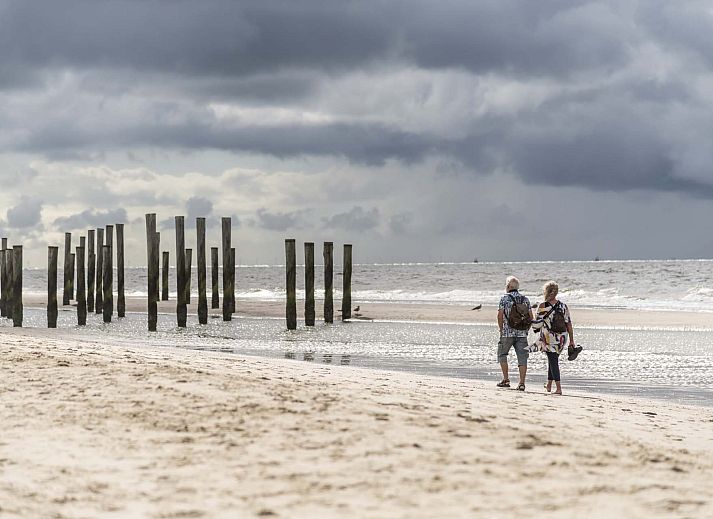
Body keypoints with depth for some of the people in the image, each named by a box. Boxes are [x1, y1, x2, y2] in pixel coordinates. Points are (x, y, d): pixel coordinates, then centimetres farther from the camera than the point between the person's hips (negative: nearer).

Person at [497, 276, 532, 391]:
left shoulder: (504, 298, -3)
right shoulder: (525, 299, 9)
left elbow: (500, 315, -8)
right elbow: (530, 317, 8)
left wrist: (501, 330, 3)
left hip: (508, 333, -3)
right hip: (522, 333, 3)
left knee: (502, 354, 14)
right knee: (522, 357, 2)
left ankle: (506, 379, 10)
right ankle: (522, 383, -4)